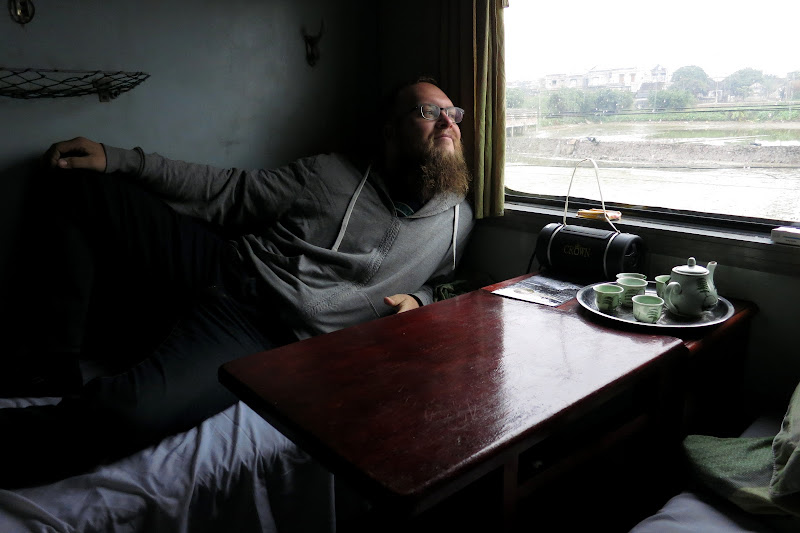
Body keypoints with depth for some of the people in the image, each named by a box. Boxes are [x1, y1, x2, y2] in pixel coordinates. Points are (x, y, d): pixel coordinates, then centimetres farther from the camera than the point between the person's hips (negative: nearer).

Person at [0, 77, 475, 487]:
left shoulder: (457, 219, 8)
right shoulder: (334, 174, 5)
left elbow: (432, 282, 23)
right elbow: (229, 191, 6)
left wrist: (416, 301, -4)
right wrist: (117, 160, 0)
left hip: (278, 338, -3)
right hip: (229, 268, 4)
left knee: (128, 413, -32)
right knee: (73, 172, 0)